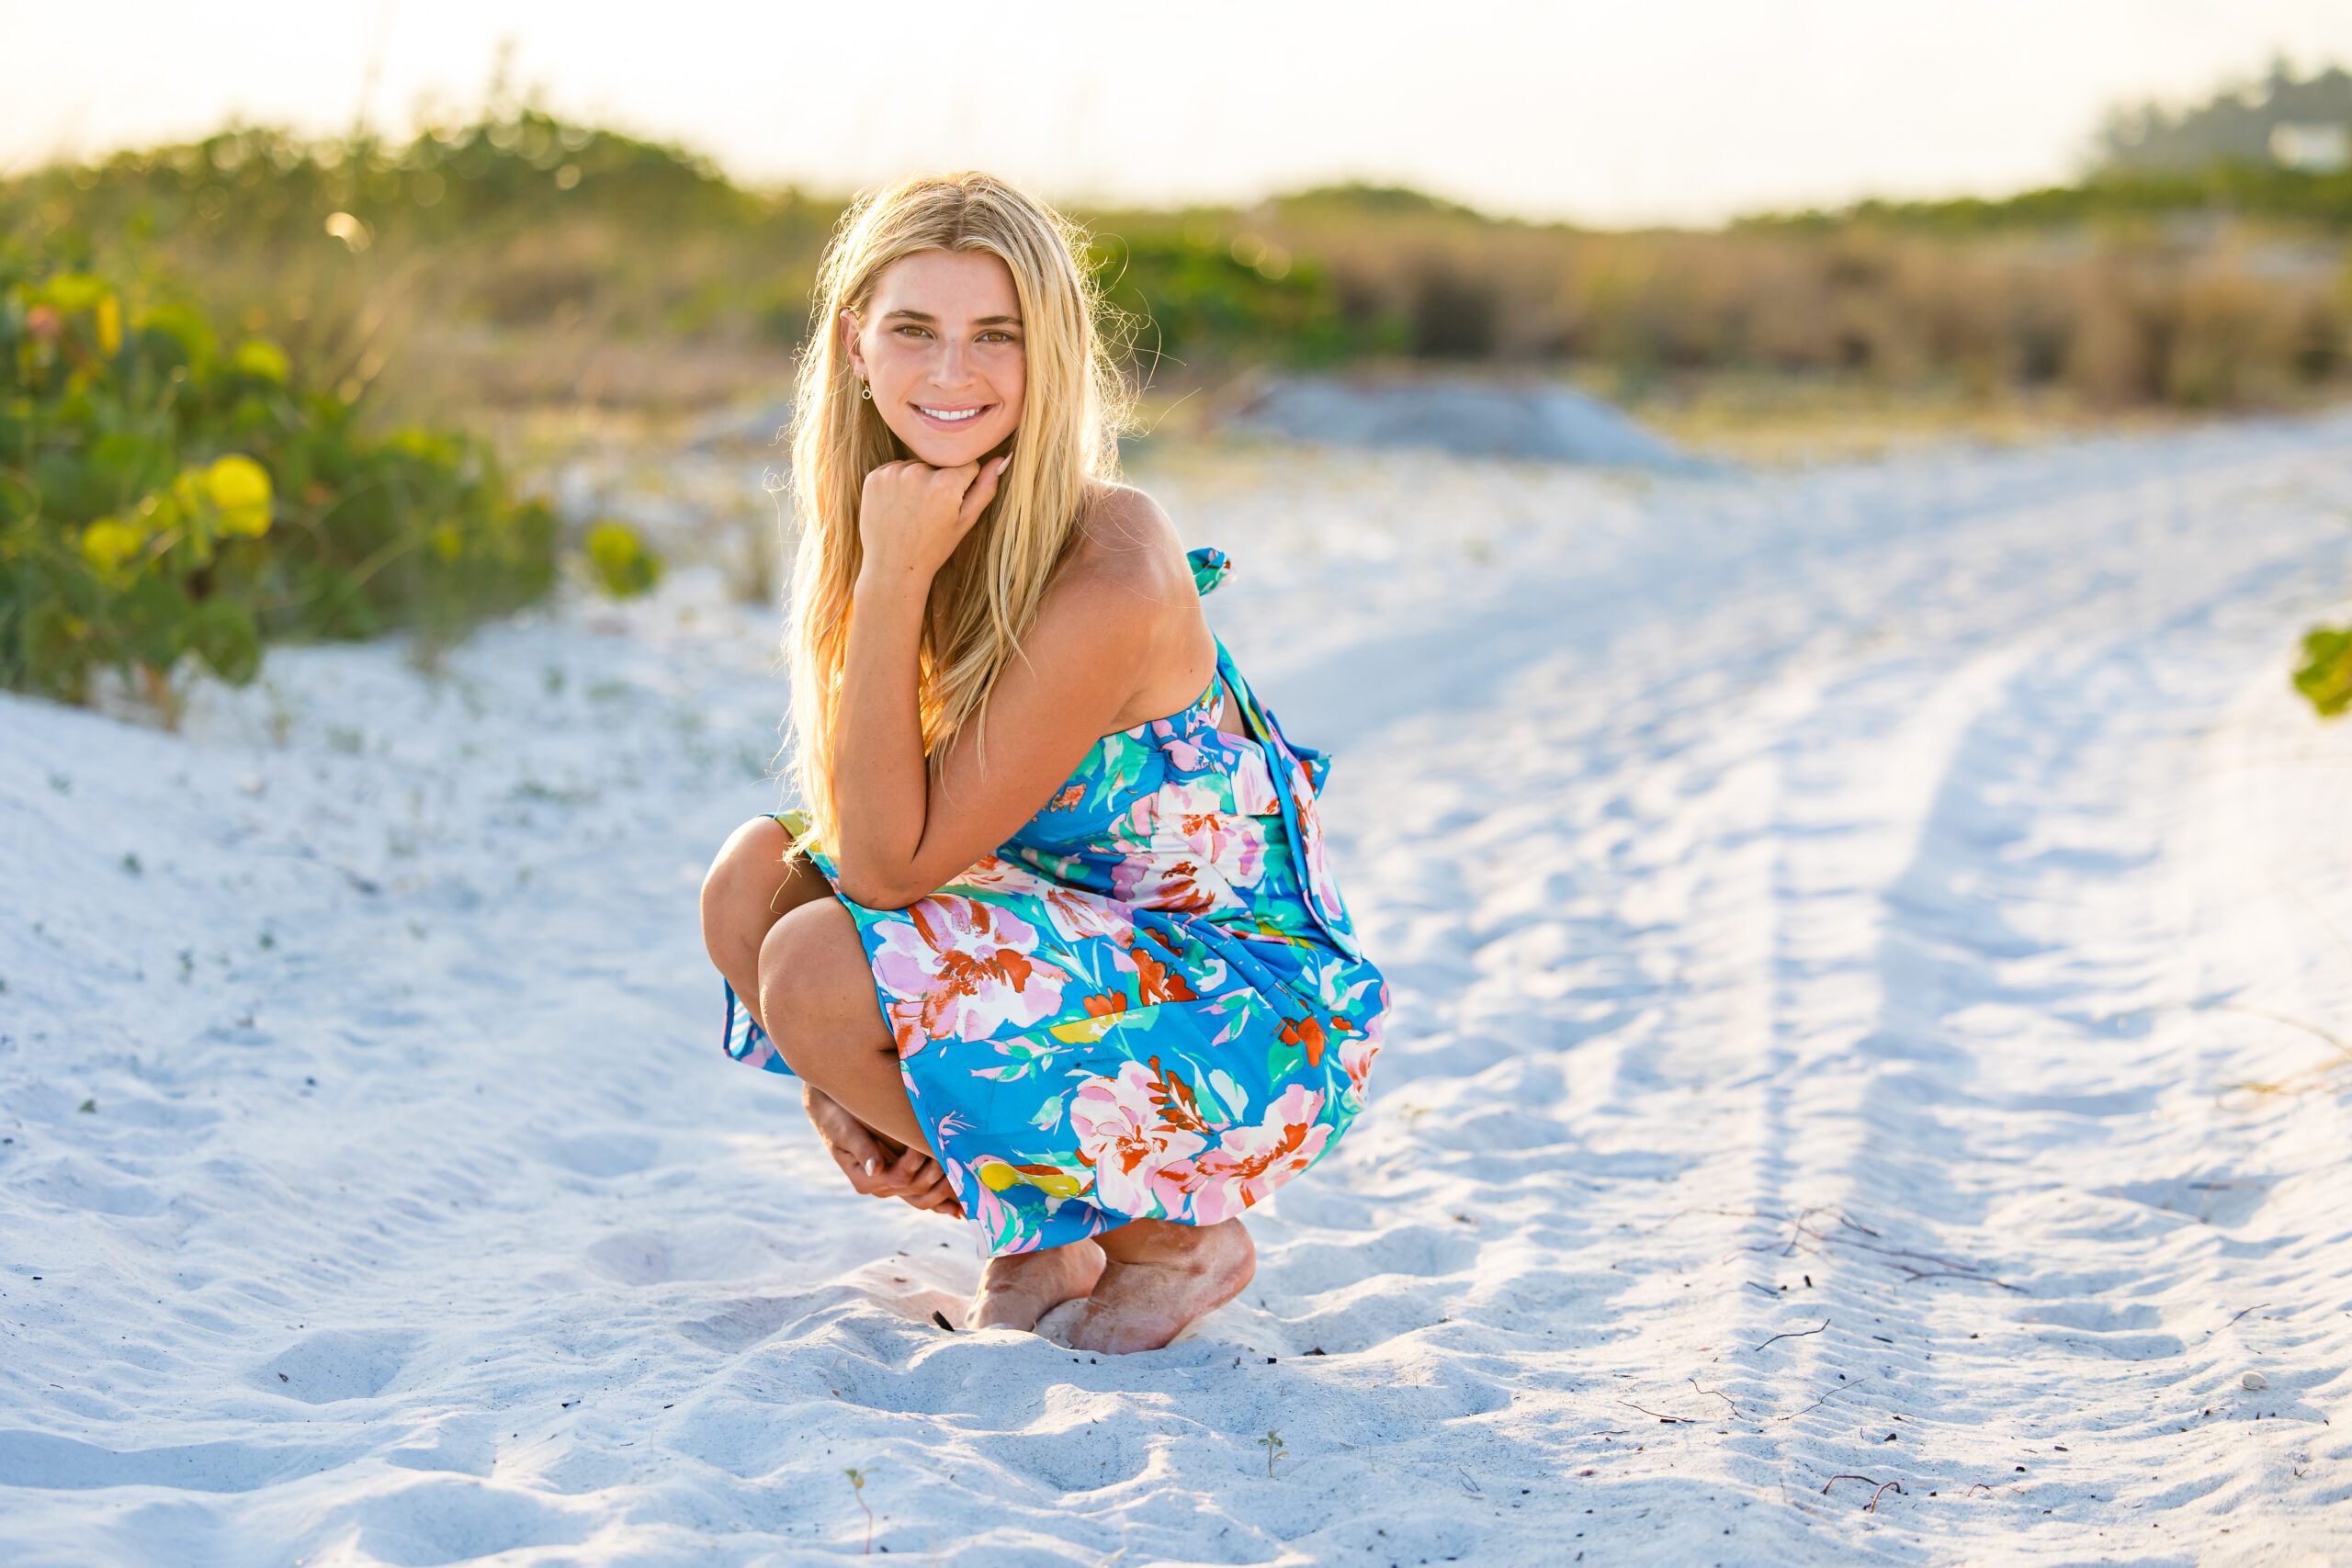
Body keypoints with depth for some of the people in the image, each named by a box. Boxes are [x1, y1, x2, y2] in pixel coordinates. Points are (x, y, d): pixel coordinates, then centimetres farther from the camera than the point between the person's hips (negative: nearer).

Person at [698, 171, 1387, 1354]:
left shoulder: (1110, 578, -27)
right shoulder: (923, 523, -1)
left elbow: (889, 864, -26)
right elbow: (858, 833, 2)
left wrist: (896, 576, -27)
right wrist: (835, 1082, -12)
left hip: (1262, 1029, -8)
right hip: (1087, 947, 8)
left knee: (820, 966, -24)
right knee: (751, 878, -5)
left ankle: (1173, 1237, -1)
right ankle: (1049, 1236, 10)